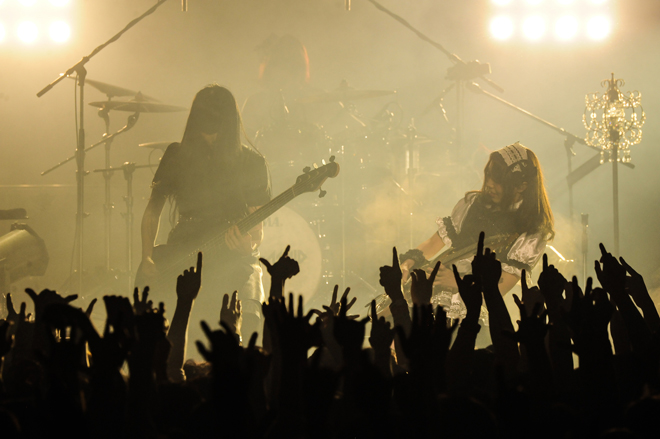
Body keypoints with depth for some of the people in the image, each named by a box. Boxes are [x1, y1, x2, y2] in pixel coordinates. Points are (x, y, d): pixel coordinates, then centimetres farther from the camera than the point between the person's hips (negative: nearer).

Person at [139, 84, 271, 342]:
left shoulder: (252, 164, 2)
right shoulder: (177, 157, 7)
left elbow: (257, 230, 0)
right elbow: (153, 209, 17)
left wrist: (248, 245, -23)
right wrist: (147, 258, 4)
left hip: (233, 260, -1)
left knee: (248, 319, -26)